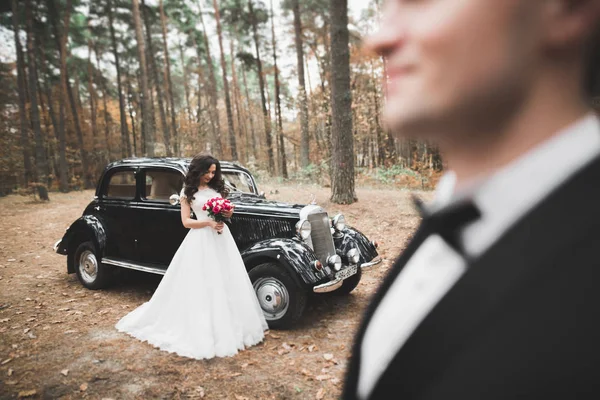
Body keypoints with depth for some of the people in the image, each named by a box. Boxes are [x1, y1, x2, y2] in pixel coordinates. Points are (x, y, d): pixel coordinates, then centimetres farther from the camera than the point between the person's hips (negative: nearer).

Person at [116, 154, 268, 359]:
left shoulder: (217, 188, 13)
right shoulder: (188, 192, 1)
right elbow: (186, 221, -4)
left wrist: (229, 212, -8)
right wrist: (209, 222, -18)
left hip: (222, 238, 5)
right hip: (200, 240, -4)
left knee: (226, 282, 6)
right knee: (201, 285, -3)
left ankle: (229, 326, 19)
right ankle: (202, 330, 7)